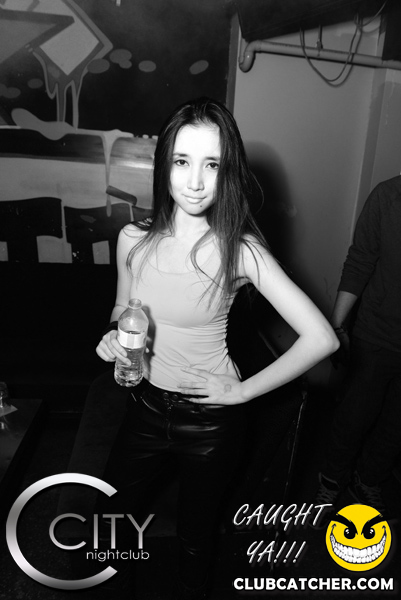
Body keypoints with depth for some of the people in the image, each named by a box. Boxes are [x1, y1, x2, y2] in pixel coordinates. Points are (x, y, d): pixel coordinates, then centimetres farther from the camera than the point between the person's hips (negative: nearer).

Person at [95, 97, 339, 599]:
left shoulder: (240, 251, -21)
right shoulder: (134, 240, -10)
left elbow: (321, 338, -23)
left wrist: (243, 390, -18)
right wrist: (113, 336, -12)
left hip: (209, 419, -3)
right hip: (146, 405, 4)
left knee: (194, 534, 21)